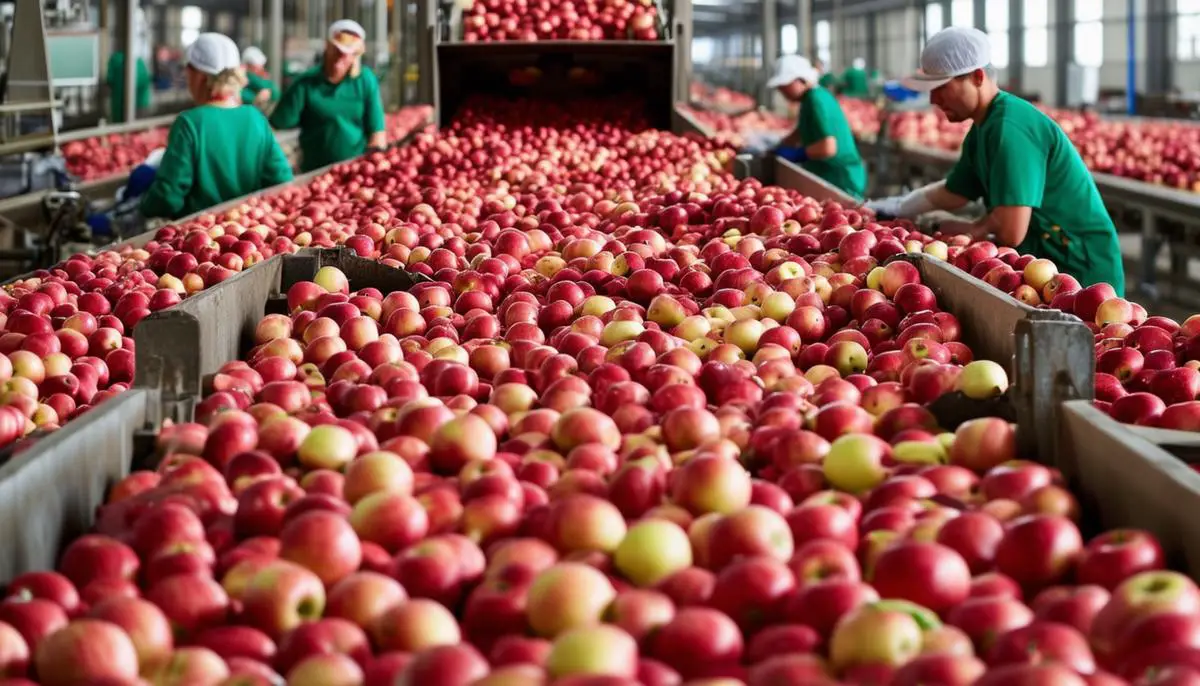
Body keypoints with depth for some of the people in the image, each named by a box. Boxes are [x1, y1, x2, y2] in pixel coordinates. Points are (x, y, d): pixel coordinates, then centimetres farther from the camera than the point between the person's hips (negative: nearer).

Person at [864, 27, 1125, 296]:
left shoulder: (1008, 129, -21)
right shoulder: (984, 127, 10)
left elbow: (1010, 232, -26)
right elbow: (953, 193, 24)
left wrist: (969, 231, -8)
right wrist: (893, 208, 22)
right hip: (1048, 265, 9)